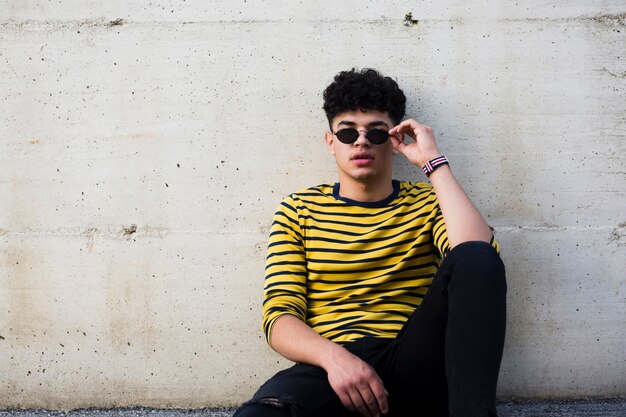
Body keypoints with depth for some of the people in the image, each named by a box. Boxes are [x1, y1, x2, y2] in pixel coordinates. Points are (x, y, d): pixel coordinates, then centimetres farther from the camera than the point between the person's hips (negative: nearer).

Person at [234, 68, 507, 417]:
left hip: (412, 367, 3)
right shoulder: (298, 210, 12)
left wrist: (434, 162, -5)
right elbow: (280, 316, 2)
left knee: (475, 259, -26)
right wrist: (333, 356, -20)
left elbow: (480, 261, -10)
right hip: (330, 366, -2)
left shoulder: (427, 203, 13)